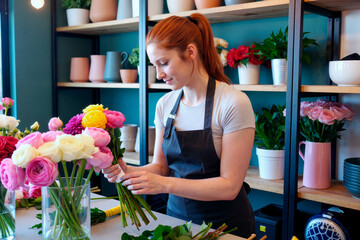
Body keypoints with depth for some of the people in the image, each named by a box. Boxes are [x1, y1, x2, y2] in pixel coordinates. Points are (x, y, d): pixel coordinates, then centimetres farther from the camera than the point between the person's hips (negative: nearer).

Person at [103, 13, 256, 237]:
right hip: (177, 214, 5)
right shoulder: (164, 104, -2)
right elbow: (161, 166, 3)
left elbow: (229, 186, -21)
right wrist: (128, 171, -16)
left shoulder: (233, 103, -20)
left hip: (225, 224, -5)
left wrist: (165, 184, -28)